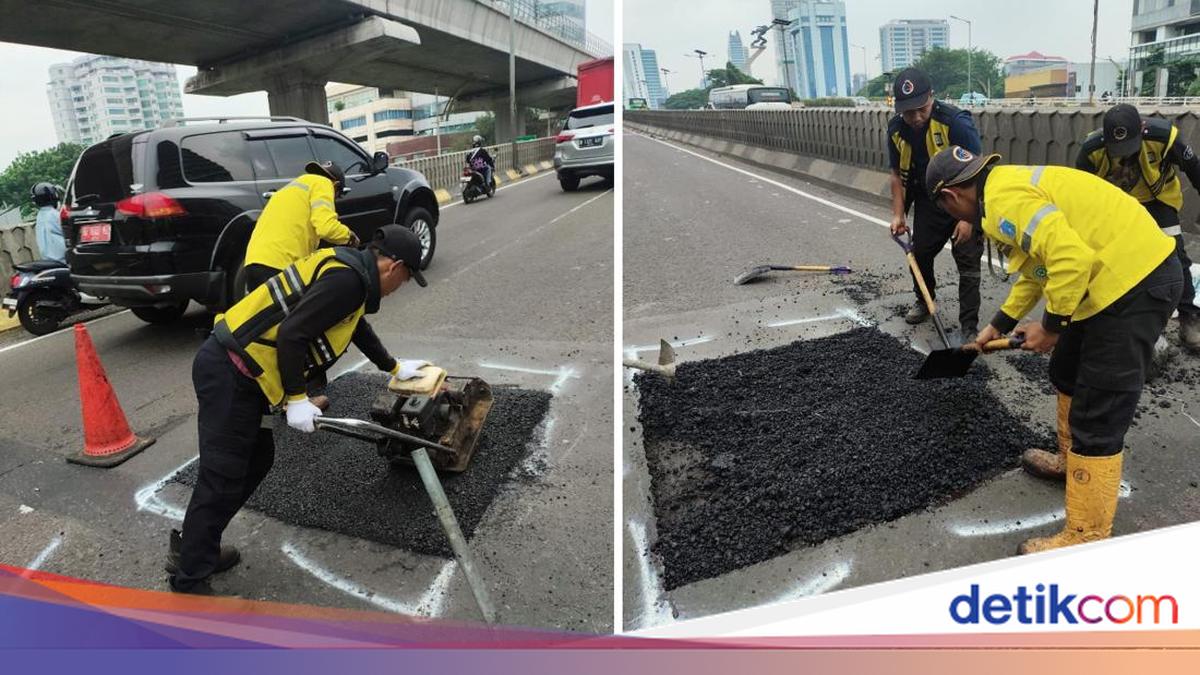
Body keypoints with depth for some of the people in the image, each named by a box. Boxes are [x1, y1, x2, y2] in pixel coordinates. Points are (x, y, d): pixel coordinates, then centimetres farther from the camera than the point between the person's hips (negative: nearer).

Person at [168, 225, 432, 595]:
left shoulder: (348, 266, 15)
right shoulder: (348, 280, -17)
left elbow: (357, 325, 32)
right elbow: (291, 334, -23)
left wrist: (394, 368, 42)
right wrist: (297, 399, -15)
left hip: (235, 368, 10)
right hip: (229, 374, -10)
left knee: (257, 458, 17)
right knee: (222, 475, -2)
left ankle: (193, 547, 31)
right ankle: (189, 581, 10)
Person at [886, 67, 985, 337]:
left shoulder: (955, 122, -28)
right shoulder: (896, 129, -11)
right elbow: (898, 174, 1)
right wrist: (898, 214, -4)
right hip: (927, 201, 5)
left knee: (968, 262, -5)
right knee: (920, 252, 15)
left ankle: (969, 326, 1)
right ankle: (924, 301, 39)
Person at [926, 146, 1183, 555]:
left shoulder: (1003, 199, -17)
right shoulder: (1012, 186, 16)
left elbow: (1071, 258, -29)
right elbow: (1037, 269, 28)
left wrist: (1050, 326, -15)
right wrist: (999, 326, 34)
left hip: (1135, 282, -11)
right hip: (1135, 274, 11)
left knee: (1097, 416, -5)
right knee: (1068, 372, 26)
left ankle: (1085, 537, 5)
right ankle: (1074, 464, 47)